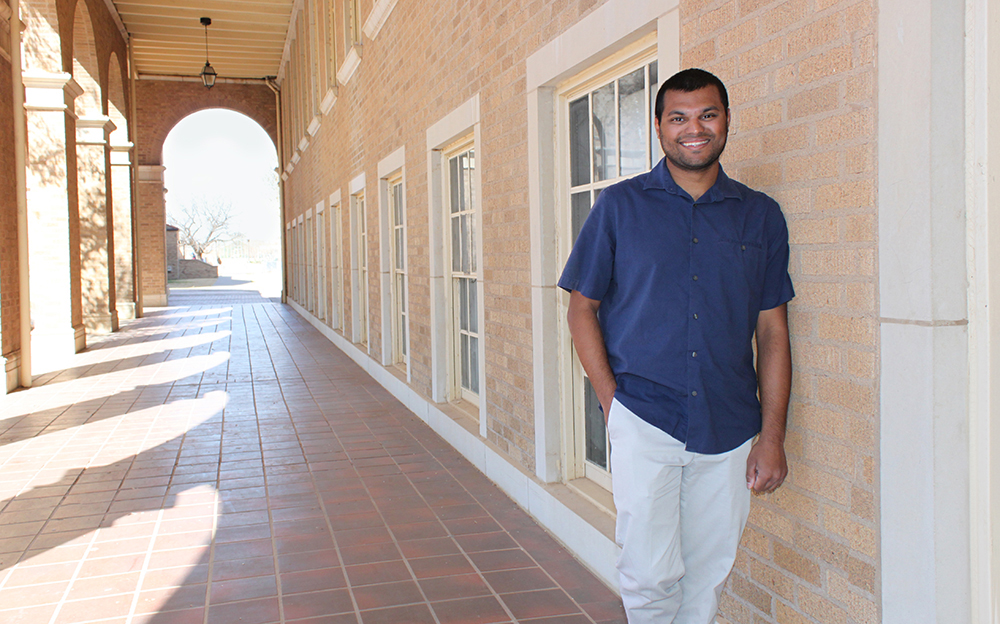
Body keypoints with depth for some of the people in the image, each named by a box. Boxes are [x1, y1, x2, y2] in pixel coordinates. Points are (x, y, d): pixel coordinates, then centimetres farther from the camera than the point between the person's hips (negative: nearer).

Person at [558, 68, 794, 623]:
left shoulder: (761, 216, 6)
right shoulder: (619, 206, 1)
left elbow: (772, 332, 7)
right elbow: (582, 309, 3)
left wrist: (772, 436, 1)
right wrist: (613, 404, -5)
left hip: (730, 430, 2)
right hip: (643, 423, -2)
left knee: (707, 579, 11)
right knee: (652, 575, -1)